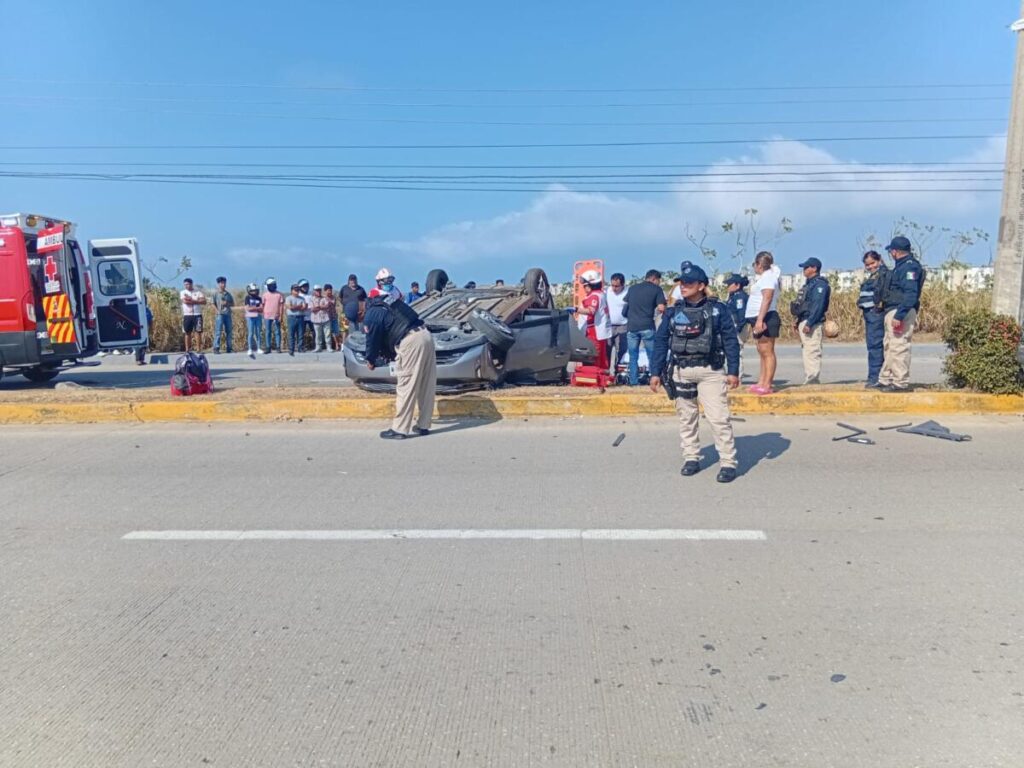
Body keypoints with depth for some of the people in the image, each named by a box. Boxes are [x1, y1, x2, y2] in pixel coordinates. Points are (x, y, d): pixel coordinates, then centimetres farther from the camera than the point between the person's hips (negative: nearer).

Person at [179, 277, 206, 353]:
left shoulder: (198, 292, 8)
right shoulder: (183, 292, 9)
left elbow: (204, 301, -7)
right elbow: (185, 301, -10)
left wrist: (191, 300, -11)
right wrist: (197, 301, -6)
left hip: (197, 315, -1)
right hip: (187, 315, 1)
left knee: (198, 332, -3)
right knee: (187, 332, 3)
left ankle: (198, 349, -1)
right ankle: (187, 349, 7)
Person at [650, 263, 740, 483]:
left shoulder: (718, 310, 0)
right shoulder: (673, 312, 7)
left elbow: (730, 341, 0)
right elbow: (661, 342, 8)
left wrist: (733, 371, -6)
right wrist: (656, 372, 3)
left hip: (711, 371, -3)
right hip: (681, 372, 3)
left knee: (718, 418, -8)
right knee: (686, 417, 10)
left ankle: (728, 463, -2)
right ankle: (691, 458, 21)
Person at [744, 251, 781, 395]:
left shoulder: (768, 277, -11)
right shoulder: (764, 277, 20)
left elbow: (767, 299, -23)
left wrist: (760, 319, -30)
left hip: (766, 318, -11)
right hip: (761, 319, 11)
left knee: (767, 351, -10)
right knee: (762, 352, 12)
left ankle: (767, 385, -12)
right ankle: (761, 383, 16)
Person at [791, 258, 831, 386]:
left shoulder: (820, 284, -10)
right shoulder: (809, 284, 21)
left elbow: (818, 306, -20)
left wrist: (809, 323, -25)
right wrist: (797, 322, 16)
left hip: (812, 324, -10)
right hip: (803, 323, 10)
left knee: (812, 353, -11)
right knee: (807, 353, 13)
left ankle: (813, 382, -11)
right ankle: (809, 381, 18)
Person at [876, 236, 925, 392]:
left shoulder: (910, 266, -13)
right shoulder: (900, 266, 19)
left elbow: (910, 294, -21)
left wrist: (899, 315, -26)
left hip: (901, 313, -11)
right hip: (891, 312, 11)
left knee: (899, 347, -10)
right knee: (889, 347, 15)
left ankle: (901, 383, -7)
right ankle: (885, 380, 24)